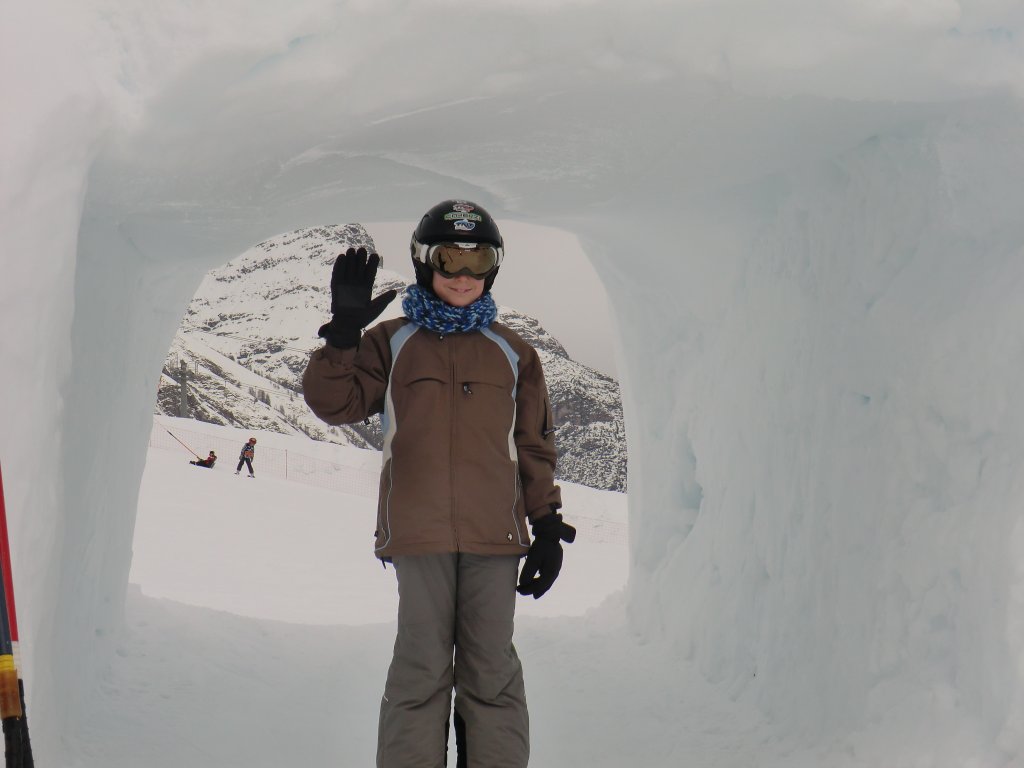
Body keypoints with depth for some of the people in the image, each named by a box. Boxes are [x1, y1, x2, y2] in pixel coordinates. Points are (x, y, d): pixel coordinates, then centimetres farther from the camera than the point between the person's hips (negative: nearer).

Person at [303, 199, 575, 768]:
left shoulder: (512, 353, 14)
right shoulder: (393, 342, 11)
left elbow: (535, 446, 15)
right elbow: (335, 402, 2)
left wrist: (549, 525, 8)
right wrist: (344, 331, -10)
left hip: (494, 532, 1)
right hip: (419, 532, -1)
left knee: (491, 671, 1)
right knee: (421, 669, -2)